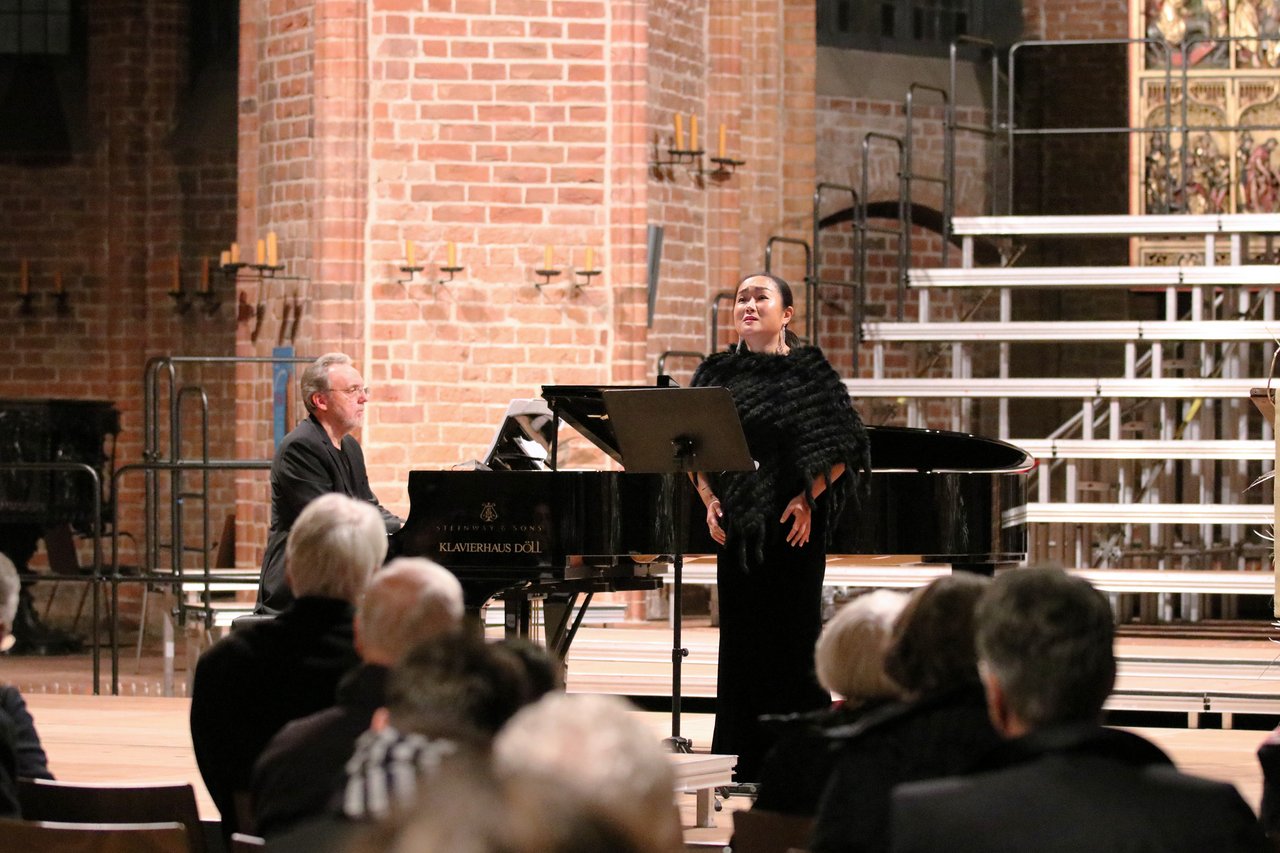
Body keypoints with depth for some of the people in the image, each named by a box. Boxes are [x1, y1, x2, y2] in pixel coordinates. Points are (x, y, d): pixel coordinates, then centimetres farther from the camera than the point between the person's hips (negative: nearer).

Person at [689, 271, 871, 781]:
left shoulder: (809, 371, -2)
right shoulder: (717, 375, 9)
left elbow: (841, 450, -4)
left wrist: (808, 499, -14)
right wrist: (710, 500, -4)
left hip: (794, 527, -4)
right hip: (737, 524, 4)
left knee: (793, 632, -1)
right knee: (740, 633, 4)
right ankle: (744, 761, 9)